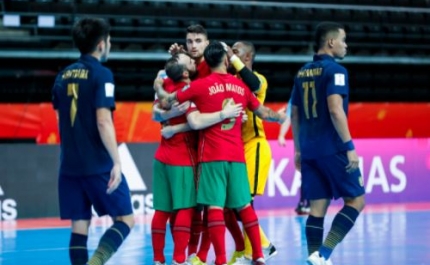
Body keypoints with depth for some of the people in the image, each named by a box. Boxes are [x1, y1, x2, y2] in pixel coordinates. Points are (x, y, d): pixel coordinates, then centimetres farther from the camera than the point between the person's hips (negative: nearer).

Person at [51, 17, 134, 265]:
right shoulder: (101, 74, -9)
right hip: (99, 165, -6)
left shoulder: (64, 76, 11)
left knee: (79, 225, 8)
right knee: (126, 219, 3)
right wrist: (117, 162, -16)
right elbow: (103, 122, -17)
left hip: (69, 166, 6)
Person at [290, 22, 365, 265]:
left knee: (317, 207, 8)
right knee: (356, 200, 1)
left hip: (309, 151, 7)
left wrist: (298, 149, 23)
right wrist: (350, 146, -18)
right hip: (332, 149, -7)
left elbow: (295, 114, 17)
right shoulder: (335, 70, -9)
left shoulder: (303, 73, 13)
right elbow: (335, 110, -19)